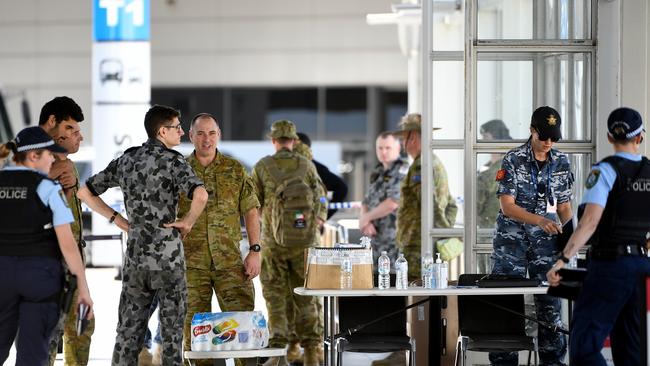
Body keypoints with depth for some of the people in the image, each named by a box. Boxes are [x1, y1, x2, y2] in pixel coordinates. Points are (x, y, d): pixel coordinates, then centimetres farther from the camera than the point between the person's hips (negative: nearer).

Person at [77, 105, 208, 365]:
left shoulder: (126, 160, 8)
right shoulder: (172, 161, -9)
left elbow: (85, 192, 13)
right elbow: (200, 195, -28)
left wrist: (119, 221, 11)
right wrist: (188, 222, -10)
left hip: (135, 255, 5)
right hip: (167, 254, -5)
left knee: (129, 329, 8)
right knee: (171, 329, 5)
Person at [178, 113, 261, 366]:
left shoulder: (235, 170, 6)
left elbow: (250, 212, 7)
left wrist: (254, 251, -1)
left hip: (229, 260, 0)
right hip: (191, 262, 0)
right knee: (194, 325, 3)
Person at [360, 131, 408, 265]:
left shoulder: (402, 170, -8)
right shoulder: (378, 173, 18)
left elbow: (393, 203, -18)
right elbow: (366, 203, 18)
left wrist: (366, 218, -6)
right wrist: (366, 223, -4)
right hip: (378, 239, 8)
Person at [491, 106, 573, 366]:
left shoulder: (561, 162, 6)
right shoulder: (513, 160, -7)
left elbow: (564, 205, 12)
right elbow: (507, 206, -13)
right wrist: (540, 220, -27)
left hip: (546, 241, 3)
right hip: (512, 239, -3)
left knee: (550, 302, 0)